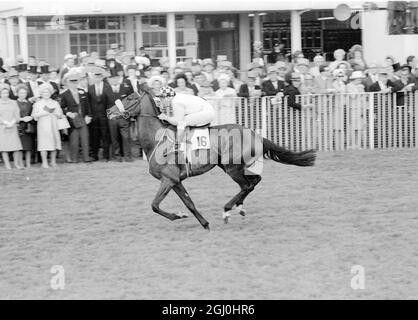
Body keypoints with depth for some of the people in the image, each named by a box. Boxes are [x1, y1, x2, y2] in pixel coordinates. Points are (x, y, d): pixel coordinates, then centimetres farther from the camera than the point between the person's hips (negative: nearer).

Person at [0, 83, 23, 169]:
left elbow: (17, 116, 7)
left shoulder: (13, 103, 12)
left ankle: (16, 163, 0)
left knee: (16, 146, -6)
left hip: (13, 127, 2)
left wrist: (12, 123, -9)